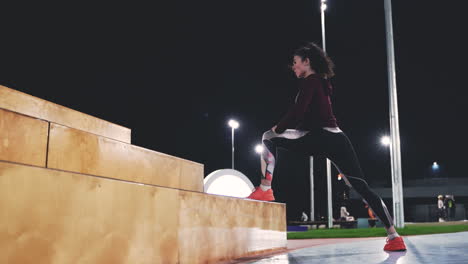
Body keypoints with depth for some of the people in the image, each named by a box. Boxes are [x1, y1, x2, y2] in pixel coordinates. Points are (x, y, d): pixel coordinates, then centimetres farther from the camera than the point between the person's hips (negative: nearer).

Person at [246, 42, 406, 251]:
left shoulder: (310, 81, -1)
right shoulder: (320, 82, 26)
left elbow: (297, 112, -13)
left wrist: (278, 128, 3)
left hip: (321, 138, -9)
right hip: (336, 139, 9)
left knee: (269, 137, 1)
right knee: (362, 187, 7)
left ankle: (265, 189, -11)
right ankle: (394, 236, 6)